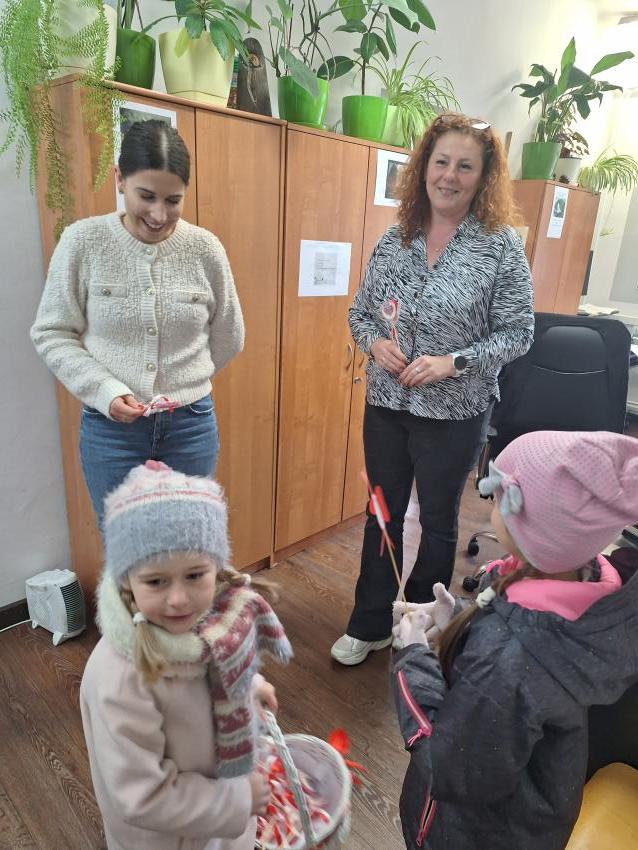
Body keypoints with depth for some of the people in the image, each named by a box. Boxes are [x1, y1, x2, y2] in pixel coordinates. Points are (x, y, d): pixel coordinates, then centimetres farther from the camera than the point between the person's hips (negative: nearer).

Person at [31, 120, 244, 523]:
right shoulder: (82, 242, -7)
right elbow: (52, 334, -2)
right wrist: (106, 391, -15)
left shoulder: (206, 249, -5)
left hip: (191, 424, 1)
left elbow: (229, 339, 6)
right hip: (109, 428, 0)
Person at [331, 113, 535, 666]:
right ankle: (370, 625, 34)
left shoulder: (502, 247, -7)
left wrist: (453, 362, -20)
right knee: (383, 514, 14)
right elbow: (360, 312, 9)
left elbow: (518, 333, -7)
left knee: (437, 521, 13)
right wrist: (375, 343, -12)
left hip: (455, 413, -3)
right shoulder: (394, 241, 3)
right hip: (387, 404, 4)